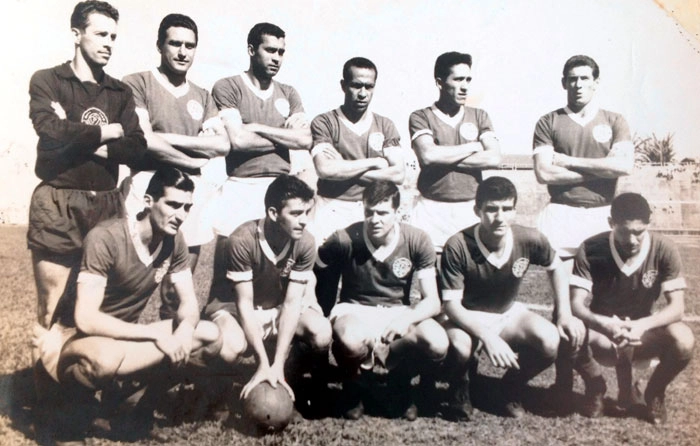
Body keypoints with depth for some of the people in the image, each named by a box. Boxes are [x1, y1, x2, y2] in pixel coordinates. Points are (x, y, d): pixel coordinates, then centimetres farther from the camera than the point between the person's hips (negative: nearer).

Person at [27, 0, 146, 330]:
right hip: (58, 205, -3)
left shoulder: (120, 92, 14)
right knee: (53, 310, -1)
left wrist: (77, 136, -9)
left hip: (106, 204, 4)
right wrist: (107, 132, -4)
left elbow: (137, 150, 1)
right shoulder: (46, 81, 4)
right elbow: (51, 132, -15)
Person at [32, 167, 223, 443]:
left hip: (126, 338, 6)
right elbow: (86, 319, -30)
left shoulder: (174, 241, -6)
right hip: (74, 338, -6)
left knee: (211, 337, -12)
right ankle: (71, 405, -6)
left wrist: (184, 330, -27)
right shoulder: (106, 239, -26)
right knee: (105, 358, -42)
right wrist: (156, 334, -31)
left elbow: (189, 303, -4)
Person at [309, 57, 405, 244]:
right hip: (333, 209, -2)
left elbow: (398, 174, 1)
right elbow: (325, 169, -12)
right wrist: (374, 162, -2)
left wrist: (344, 170, -5)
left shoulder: (385, 126, 13)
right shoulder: (324, 123, 3)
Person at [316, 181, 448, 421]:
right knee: (351, 342, -39)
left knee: (437, 343, -29)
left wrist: (407, 317, -31)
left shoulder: (417, 241, -10)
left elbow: (432, 301, -11)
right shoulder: (345, 239, -14)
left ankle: (399, 380, 8)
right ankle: (352, 384, 2)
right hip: (355, 311, -2)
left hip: (398, 313, 2)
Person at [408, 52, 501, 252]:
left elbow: (493, 158, -2)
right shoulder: (421, 117, 4)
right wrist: (474, 147, -2)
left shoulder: (479, 117, 13)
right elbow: (428, 155, -14)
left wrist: (444, 158, -6)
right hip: (432, 209, -2)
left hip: (470, 209, 2)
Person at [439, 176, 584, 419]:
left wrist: (565, 314, -4)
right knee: (460, 347, -37)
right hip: (468, 319, -3)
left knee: (550, 341, -24)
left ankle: (512, 386, 8)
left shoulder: (529, 240, -17)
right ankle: (460, 388, 1)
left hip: (509, 314, 4)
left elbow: (556, 268, 5)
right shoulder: (458, 246, -27)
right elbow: (451, 304, -24)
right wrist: (488, 337, -38)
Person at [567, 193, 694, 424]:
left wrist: (641, 325, -39)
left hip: (643, 332, 1)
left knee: (683, 341, -31)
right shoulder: (590, 250, -19)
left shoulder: (664, 250, -16)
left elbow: (676, 307, -19)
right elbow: (576, 304, -23)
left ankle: (654, 393, 3)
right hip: (603, 334, -1)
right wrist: (605, 325, -44)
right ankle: (596, 388, 0)